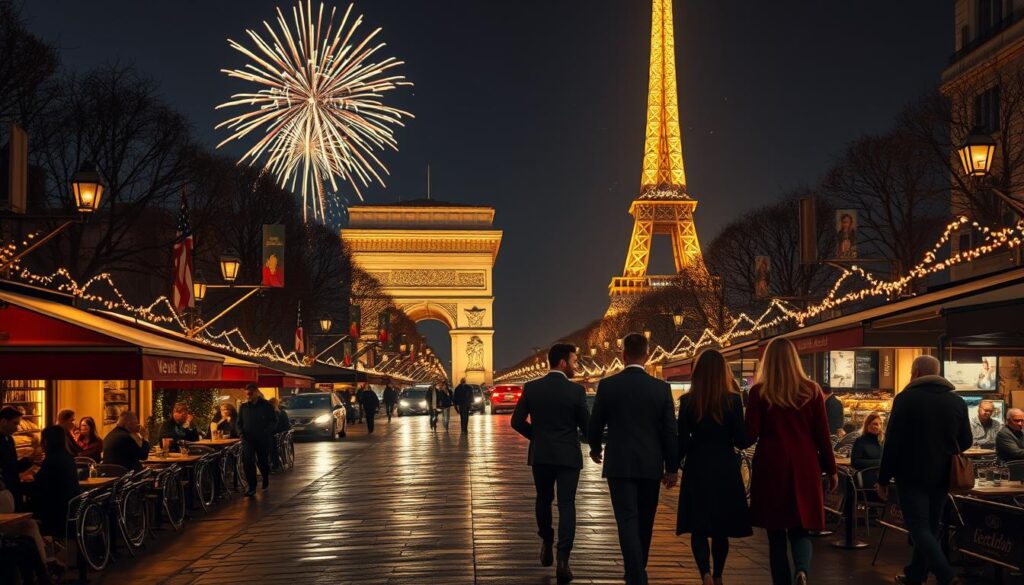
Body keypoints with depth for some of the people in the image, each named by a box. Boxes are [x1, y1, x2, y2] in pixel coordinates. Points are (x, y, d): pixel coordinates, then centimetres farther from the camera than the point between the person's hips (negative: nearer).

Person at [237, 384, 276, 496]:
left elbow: (274, 421, -1)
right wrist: (241, 433, -3)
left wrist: (266, 432, -16)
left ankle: (266, 477, 42)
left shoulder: (266, 405, -3)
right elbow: (239, 422, 16)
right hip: (248, 438, 2)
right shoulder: (243, 407, 6)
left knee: (263, 460, 9)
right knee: (247, 461, -13)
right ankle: (252, 487, -10)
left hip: (263, 439, -1)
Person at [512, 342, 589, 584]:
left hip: (540, 455, 3)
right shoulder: (576, 390, -11)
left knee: (543, 500, 23)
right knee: (566, 505, 0)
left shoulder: (531, 388, -3)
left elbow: (517, 422, -2)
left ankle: (547, 544, 35)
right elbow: (585, 425, -7)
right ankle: (562, 560, -10)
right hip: (568, 456, -3)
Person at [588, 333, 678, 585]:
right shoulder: (661, 388, -3)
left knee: (628, 521, -4)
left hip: (619, 464, -2)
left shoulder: (607, 385, -6)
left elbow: (595, 425, 2)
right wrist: (672, 468, 7)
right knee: (644, 522, 17)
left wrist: (595, 449, 22)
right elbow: (670, 431, -2)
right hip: (651, 465, 2)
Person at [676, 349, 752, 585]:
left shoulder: (687, 401, -5)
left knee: (698, 528, 4)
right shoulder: (733, 400, -7)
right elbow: (742, 441, -8)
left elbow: (682, 441, -3)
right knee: (721, 528, 15)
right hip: (725, 469, 0)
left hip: (697, 469, 0)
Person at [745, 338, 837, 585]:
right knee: (800, 528, 8)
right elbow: (822, 434, 2)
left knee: (776, 532, 10)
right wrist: (831, 469, 11)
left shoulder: (759, 392, -4)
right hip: (803, 468, 1)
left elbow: (750, 434, -6)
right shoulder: (811, 390, 1)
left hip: (771, 467, -1)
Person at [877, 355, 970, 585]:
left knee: (920, 528, -4)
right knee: (930, 527, 16)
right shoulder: (957, 401, 4)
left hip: (912, 475, -5)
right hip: (941, 477, 5)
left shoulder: (906, 399, -11)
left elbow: (893, 443, -13)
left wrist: (883, 479, -6)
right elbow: (966, 442, 10)